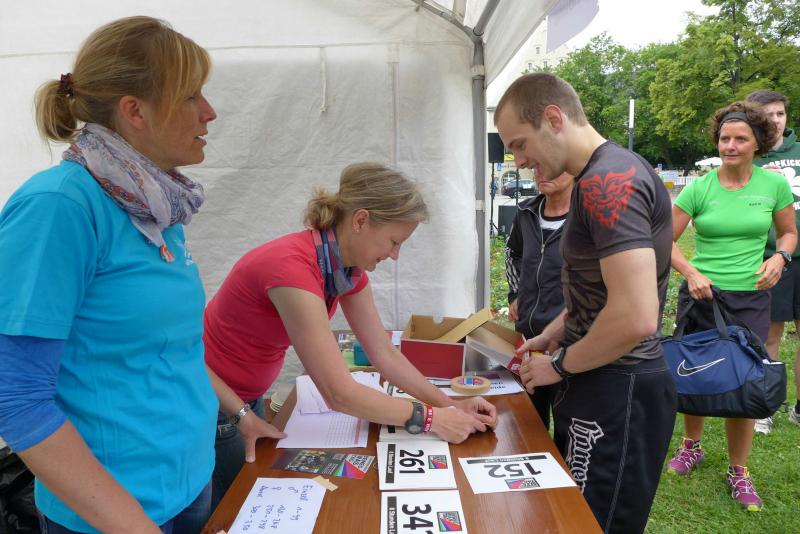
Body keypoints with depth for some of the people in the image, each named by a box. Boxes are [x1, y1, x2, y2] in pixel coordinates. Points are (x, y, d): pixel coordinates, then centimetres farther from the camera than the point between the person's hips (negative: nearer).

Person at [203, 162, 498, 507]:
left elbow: (385, 355, -4)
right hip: (208, 404, -7)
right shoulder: (293, 268, -35)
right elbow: (340, 394, -34)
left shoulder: (349, 268, -7)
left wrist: (450, 404, -13)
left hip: (246, 400, 7)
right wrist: (431, 419, -25)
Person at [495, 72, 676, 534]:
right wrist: (550, 336, 12)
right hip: (601, 386, 10)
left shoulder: (609, 180, -22)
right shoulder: (606, 175, 11)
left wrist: (560, 366, -14)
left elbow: (636, 317, -29)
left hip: (617, 393, -10)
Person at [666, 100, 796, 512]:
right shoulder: (698, 188, -5)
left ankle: (738, 473, 22)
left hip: (750, 299, 0)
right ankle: (692, 446, 37)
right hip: (701, 294, 0)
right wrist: (691, 272, -19)